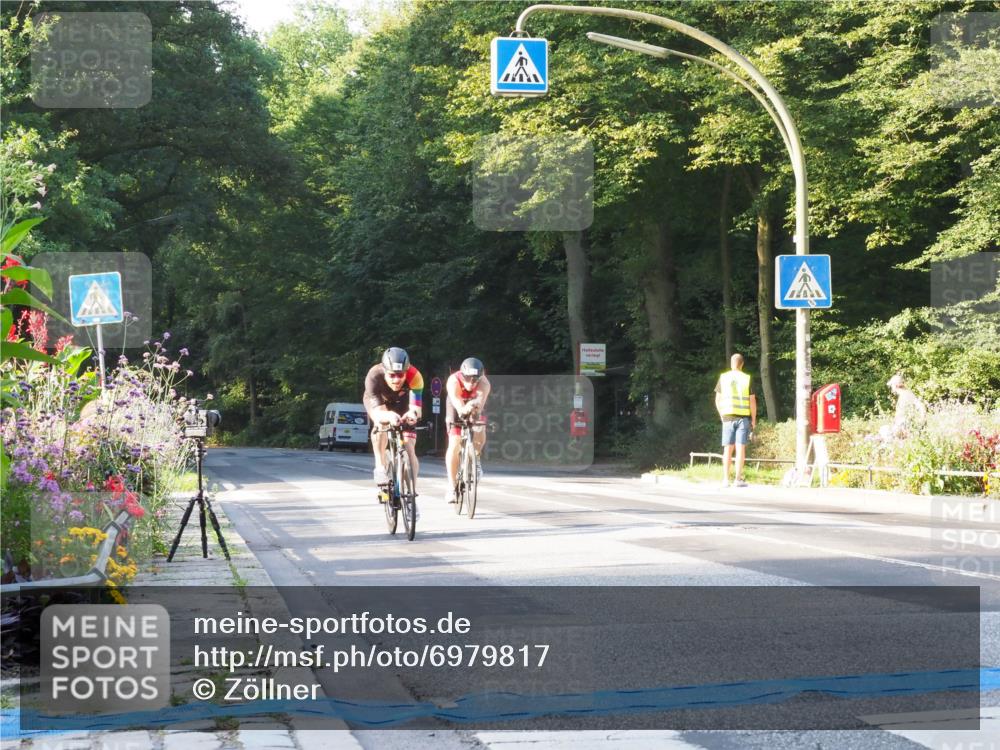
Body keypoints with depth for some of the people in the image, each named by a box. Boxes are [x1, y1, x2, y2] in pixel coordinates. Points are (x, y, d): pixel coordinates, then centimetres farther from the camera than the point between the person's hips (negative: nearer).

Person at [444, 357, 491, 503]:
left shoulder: (484, 383, -34)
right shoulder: (453, 381, -36)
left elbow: (481, 400, -52)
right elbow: (456, 402, -53)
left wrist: (474, 405, -76)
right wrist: (463, 409, -76)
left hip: (475, 410, 1)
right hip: (457, 410, -1)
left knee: (480, 438, -24)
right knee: (454, 445, -14)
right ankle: (451, 487, -8)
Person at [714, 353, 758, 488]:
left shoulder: (723, 378, 2)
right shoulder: (747, 379, -2)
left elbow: (718, 400, 4)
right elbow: (752, 401, -3)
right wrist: (753, 419, 5)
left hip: (728, 416, 2)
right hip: (743, 416, -2)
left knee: (727, 449, 6)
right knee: (740, 448, -1)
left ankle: (725, 479, 3)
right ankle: (738, 479, -4)